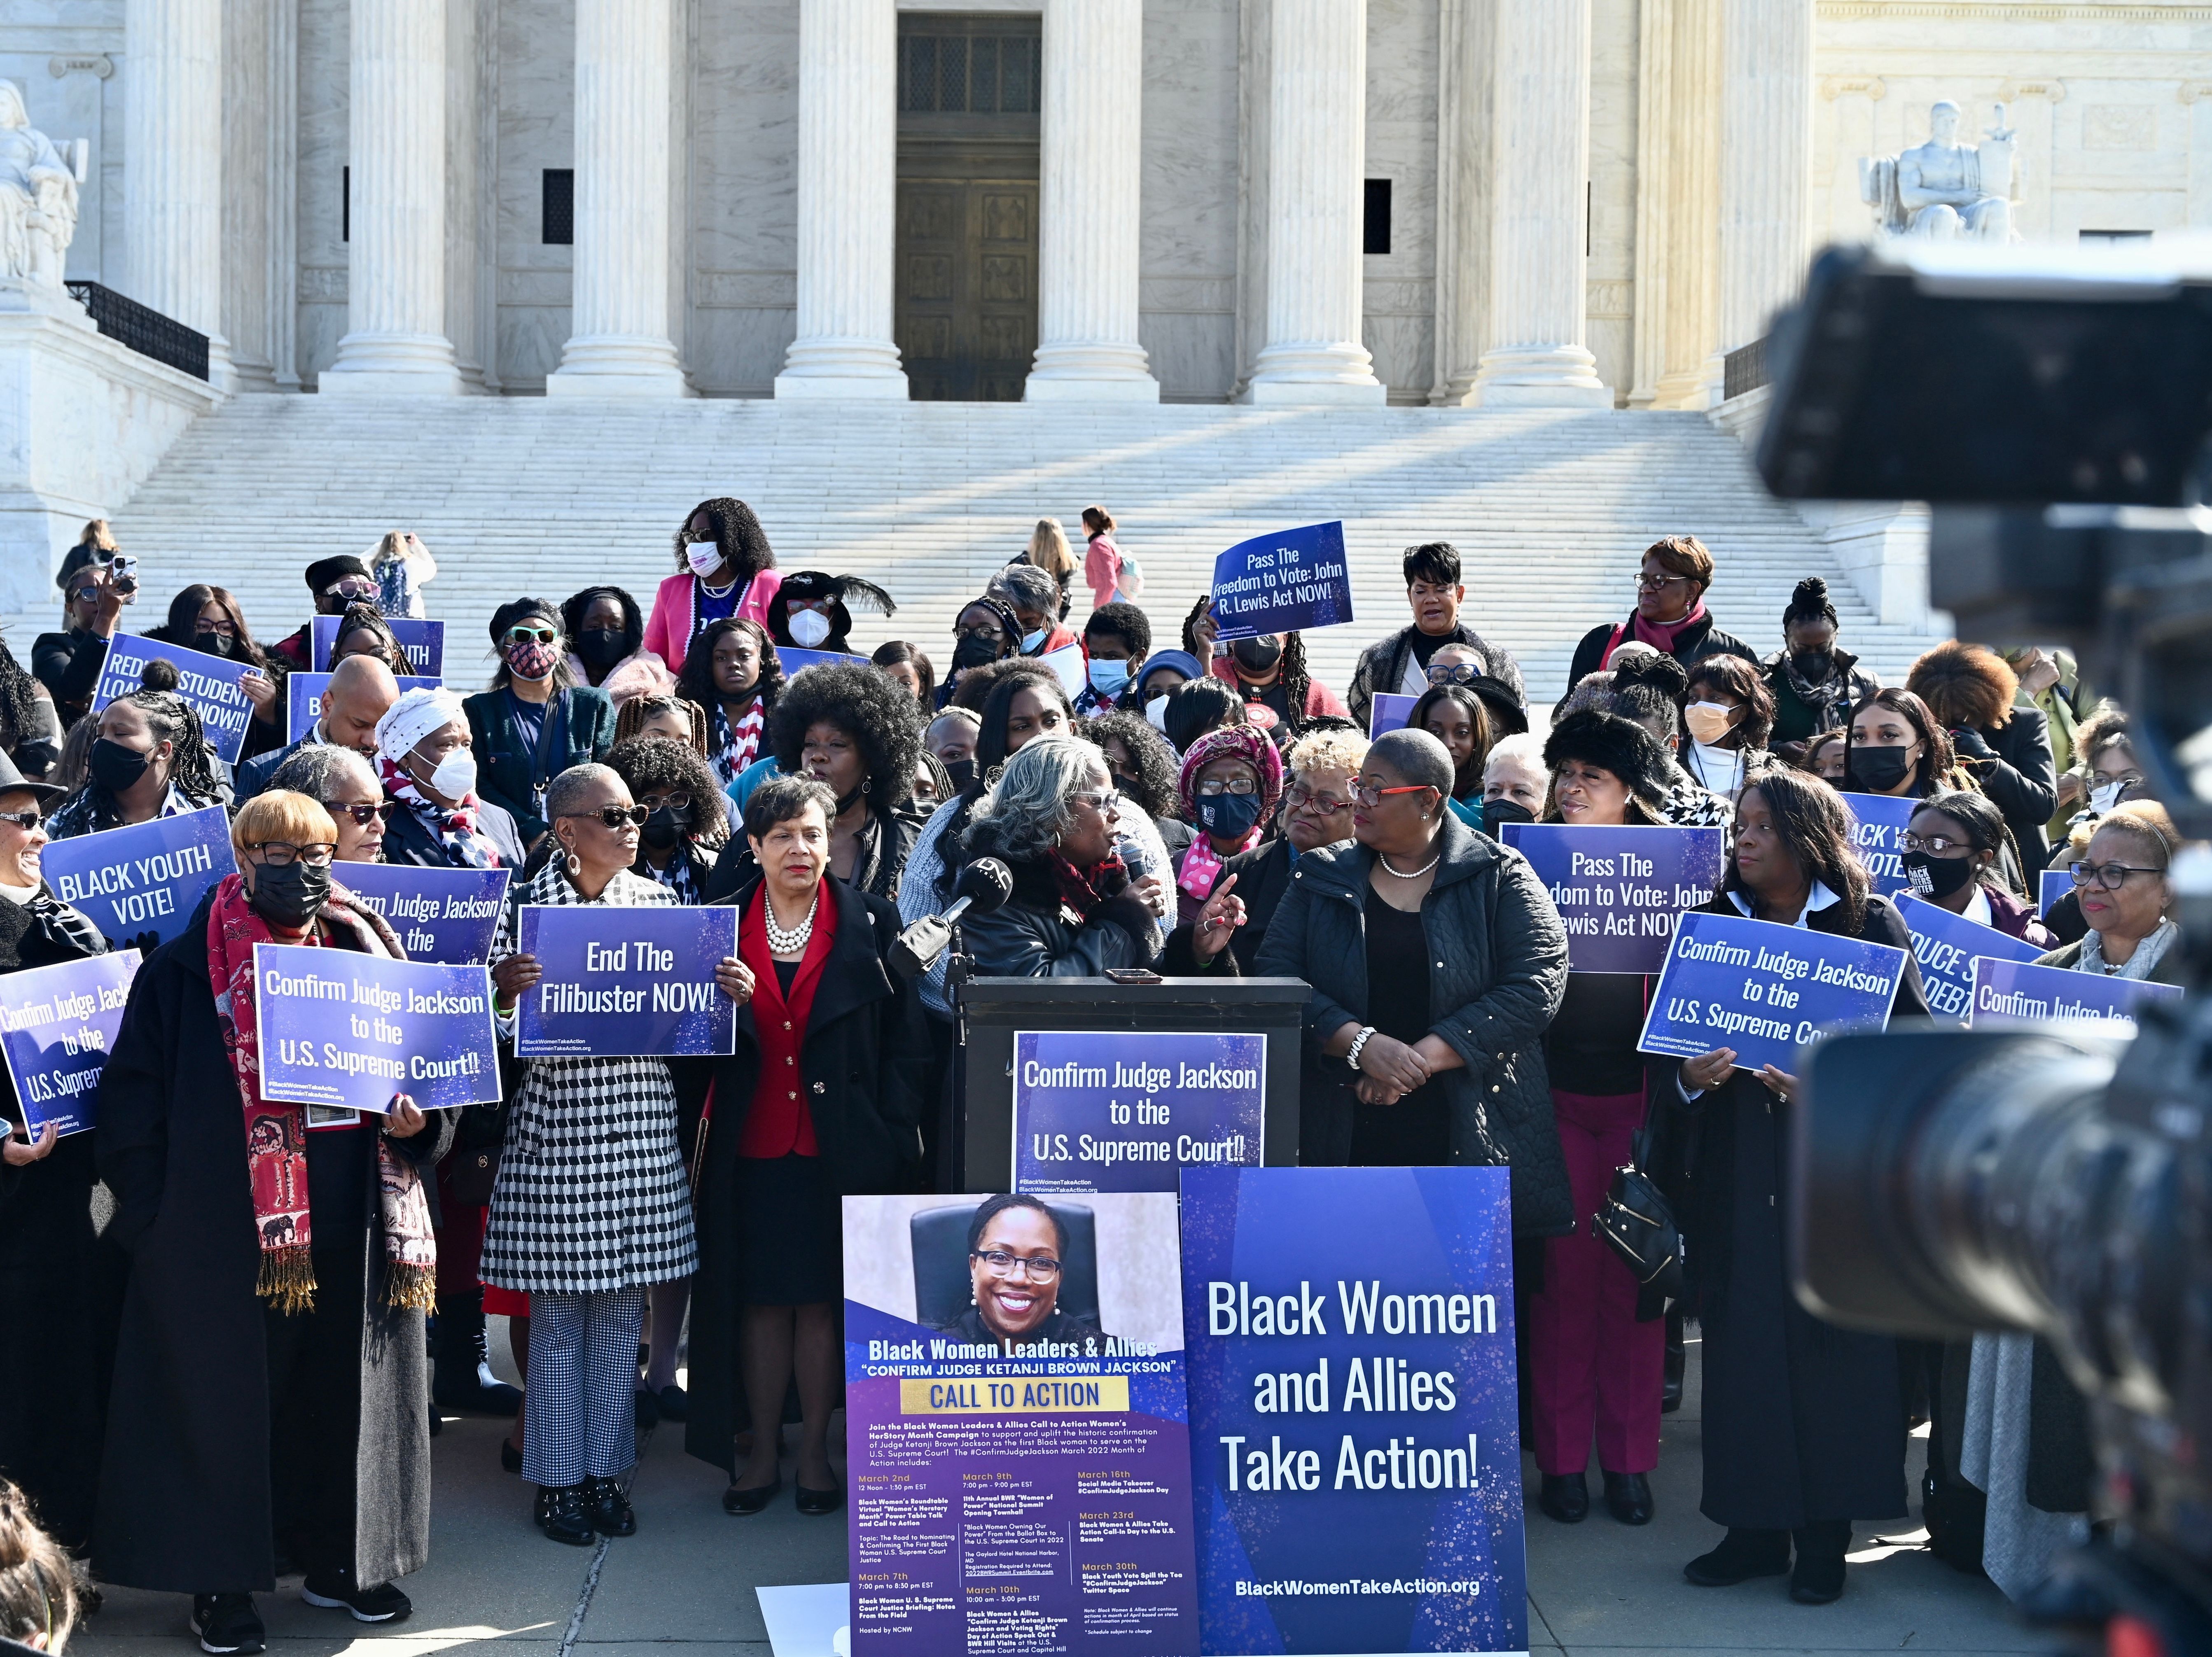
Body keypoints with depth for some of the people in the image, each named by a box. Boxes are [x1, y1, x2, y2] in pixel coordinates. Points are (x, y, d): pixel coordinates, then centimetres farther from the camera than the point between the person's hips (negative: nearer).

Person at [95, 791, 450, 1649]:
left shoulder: (365, 954, 10)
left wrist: (419, 1120, -6)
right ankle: (221, 1580, 12)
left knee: (342, 1385, 11)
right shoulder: (186, 968, -3)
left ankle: (337, 1559, 25)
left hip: (351, 1227, 4)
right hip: (229, 1226, -4)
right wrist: (154, 1219, -11)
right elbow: (133, 1102, -5)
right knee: (227, 1398, 2)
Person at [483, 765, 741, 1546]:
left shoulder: (657, 900, 8)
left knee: (624, 1306, 9)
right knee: (559, 1311, 3)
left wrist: (732, 991, -6)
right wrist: (506, 989, -25)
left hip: (641, 1129, 4)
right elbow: (499, 1033, -5)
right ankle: (558, 1477, 15)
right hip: (556, 1124, -4)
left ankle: (606, 1468, 21)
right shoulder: (524, 905, -5)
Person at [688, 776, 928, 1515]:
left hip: (839, 1147, -1)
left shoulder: (872, 923, 2)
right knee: (760, 1299, 6)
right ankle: (761, 1453, 17)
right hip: (752, 1147, 1)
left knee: (823, 1298, 3)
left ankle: (814, 1452, 15)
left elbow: (904, 1042, 0)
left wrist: (895, 1138, -8)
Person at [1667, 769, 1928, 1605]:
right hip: (1738, 1170, 3)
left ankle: (1823, 1536, 11)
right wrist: (1688, 1075, -13)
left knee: (1830, 1346, 0)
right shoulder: (1716, 923, 8)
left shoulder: (1870, 924, -2)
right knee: (1741, 1344, 3)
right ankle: (1753, 1526, 14)